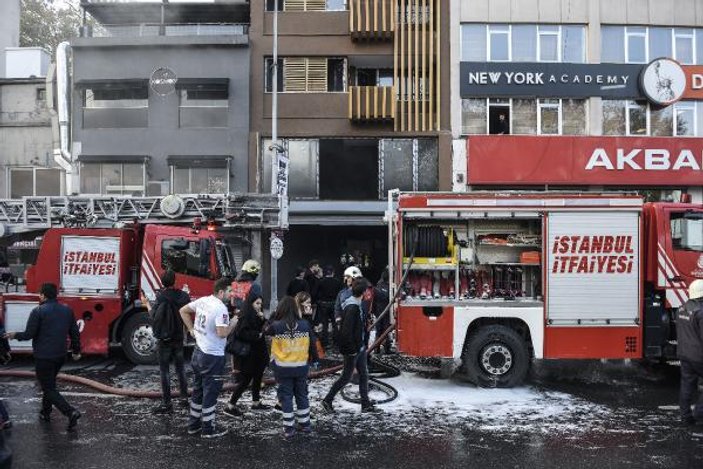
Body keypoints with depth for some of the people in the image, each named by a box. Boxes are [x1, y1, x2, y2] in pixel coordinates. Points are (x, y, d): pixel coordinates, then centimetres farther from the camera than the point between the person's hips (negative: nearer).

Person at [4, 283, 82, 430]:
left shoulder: (38, 311, -14)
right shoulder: (67, 310, 4)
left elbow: (29, 334, -12)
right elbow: (75, 333, 7)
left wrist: (15, 335, 8)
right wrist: (76, 351, 19)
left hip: (44, 357, -6)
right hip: (61, 355, 6)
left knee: (49, 389, -1)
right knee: (49, 384, 25)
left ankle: (70, 412, -17)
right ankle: (45, 413, 33)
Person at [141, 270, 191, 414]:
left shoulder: (161, 297, -17)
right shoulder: (184, 296, -3)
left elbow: (154, 317, -11)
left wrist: (147, 304, 4)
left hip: (164, 338, -5)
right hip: (179, 338, 5)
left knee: (165, 370, 2)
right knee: (180, 367, 17)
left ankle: (166, 403, 5)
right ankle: (184, 397, 23)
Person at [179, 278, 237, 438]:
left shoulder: (203, 300, 3)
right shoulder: (221, 309, -22)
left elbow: (183, 311, 13)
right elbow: (222, 333, -27)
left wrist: (191, 329, 14)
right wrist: (233, 323, -11)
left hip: (198, 352, 8)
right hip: (213, 357, -8)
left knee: (198, 390, 19)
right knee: (210, 393, 3)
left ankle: (194, 424, 29)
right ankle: (208, 429, 13)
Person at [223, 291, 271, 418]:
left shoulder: (257, 316, 10)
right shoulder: (245, 316, -17)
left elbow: (264, 330, 10)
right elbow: (241, 333, -26)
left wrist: (262, 320, -6)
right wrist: (257, 335, -17)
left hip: (257, 354, 9)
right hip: (246, 354, -9)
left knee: (257, 377, 16)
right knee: (245, 380, -5)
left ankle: (256, 402, 29)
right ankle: (231, 406, 3)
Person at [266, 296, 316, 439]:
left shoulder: (276, 326, -16)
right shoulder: (305, 325, -7)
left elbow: (266, 332, 5)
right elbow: (311, 345, 3)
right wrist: (310, 358, 17)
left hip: (283, 368, -3)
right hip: (301, 367, 3)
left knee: (286, 397, 7)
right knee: (302, 395, 17)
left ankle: (289, 429, 10)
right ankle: (305, 424, 27)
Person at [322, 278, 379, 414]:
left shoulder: (357, 305, 7)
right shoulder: (352, 308, -24)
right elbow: (346, 331, -27)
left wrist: (363, 345, 12)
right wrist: (352, 349, -21)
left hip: (360, 347, 9)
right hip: (352, 350, -9)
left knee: (364, 374, 14)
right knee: (346, 377, 3)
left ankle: (366, 404, 23)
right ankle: (327, 400, 17)